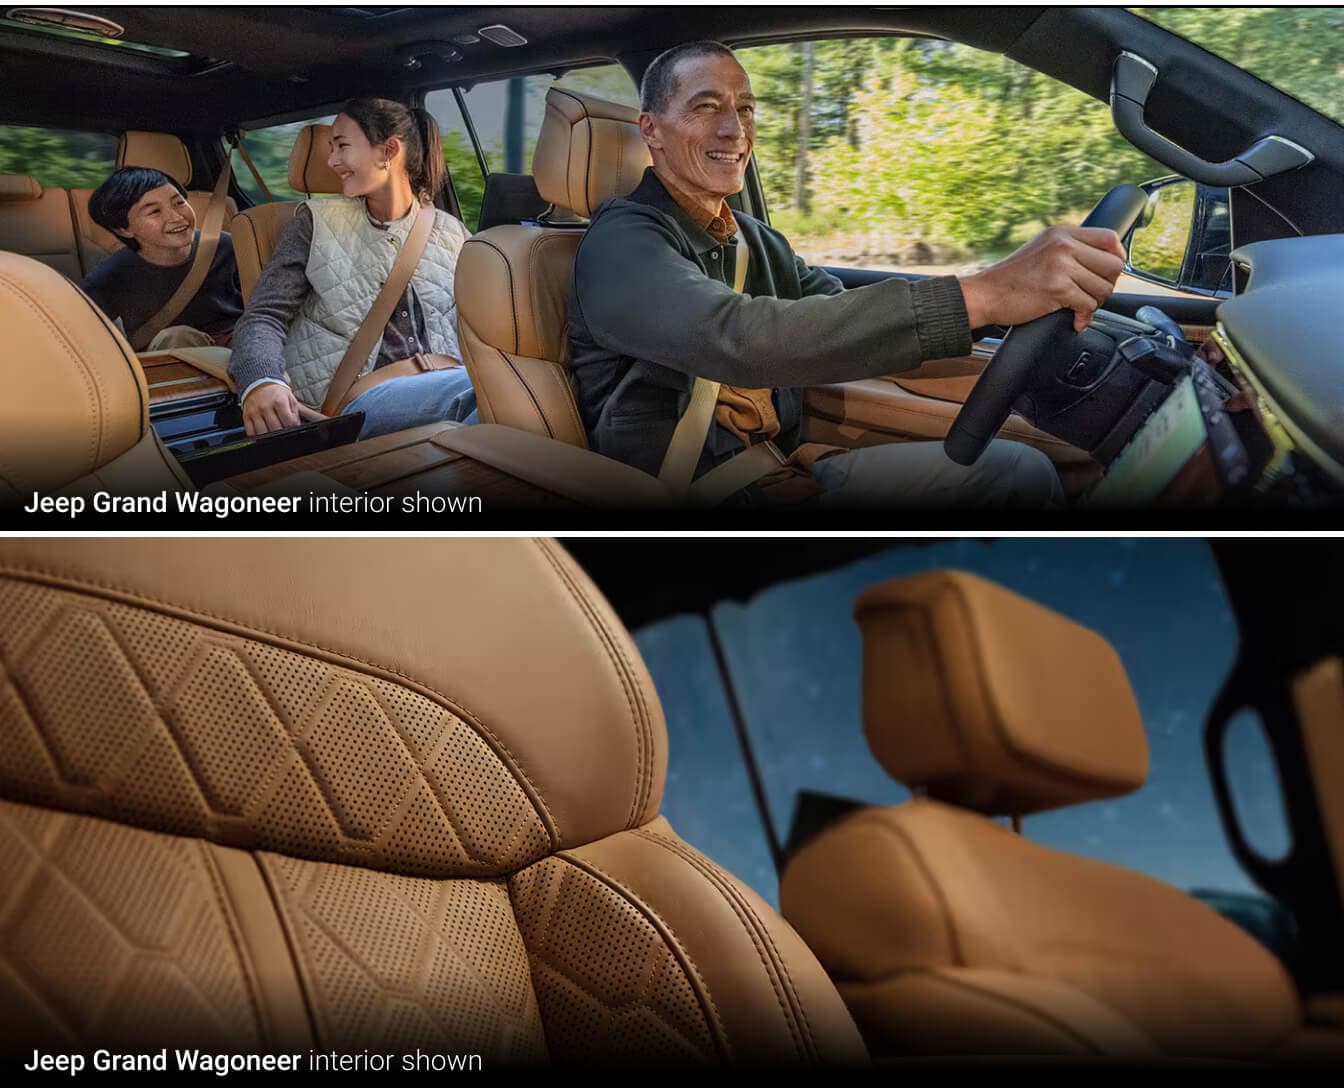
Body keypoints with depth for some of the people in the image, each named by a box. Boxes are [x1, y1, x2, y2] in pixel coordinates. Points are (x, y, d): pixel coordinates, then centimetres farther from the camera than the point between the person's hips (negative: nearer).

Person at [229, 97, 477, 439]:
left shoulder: (452, 234, 18)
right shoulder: (316, 222, 13)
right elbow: (264, 315, 4)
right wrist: (261, 381, -20)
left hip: (439, 389, 4)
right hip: (355, 400, -3)